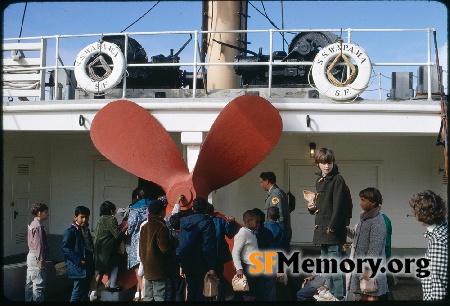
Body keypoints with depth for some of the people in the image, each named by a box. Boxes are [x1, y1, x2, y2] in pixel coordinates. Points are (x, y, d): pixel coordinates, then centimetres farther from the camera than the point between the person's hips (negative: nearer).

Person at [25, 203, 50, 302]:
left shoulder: (32, 224, 13)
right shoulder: (38, 226, -17)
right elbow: (39, 245, -20)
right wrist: (41, 261, -18)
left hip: (31, 256, 10)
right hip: (36, 258, -10)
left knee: (29, 282, 14)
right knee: (38, 284, -7)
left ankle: (28, 299, 21)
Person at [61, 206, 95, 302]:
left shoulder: (86, 230, 15)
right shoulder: (70, 231, -11)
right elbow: (65, 248, -18)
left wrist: (92, 263, 11)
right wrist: (79, 261, -20)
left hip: (88, 268, 8)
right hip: (78, 268, -8)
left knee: (85, 293, 14)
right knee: (78, 292, -7)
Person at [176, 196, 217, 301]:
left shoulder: (183, 222, 8)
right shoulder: (206, 222, -9)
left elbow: (180, 243, 9)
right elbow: (209, 246, -13)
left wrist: (181, 264, 14)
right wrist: (212, 266, -10)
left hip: (187, 264, 5)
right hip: (201, 265, -5)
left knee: (191, 291, 14)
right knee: (200, 293, -2)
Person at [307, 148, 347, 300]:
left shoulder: (338, 179, -10)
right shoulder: (319, 180, 16)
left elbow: (338, 206, -17)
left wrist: (332, 227, -21)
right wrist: (312, 207, 6)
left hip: (333, 230, -9)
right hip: (321, 229, 9)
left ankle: (338, 296, -2)